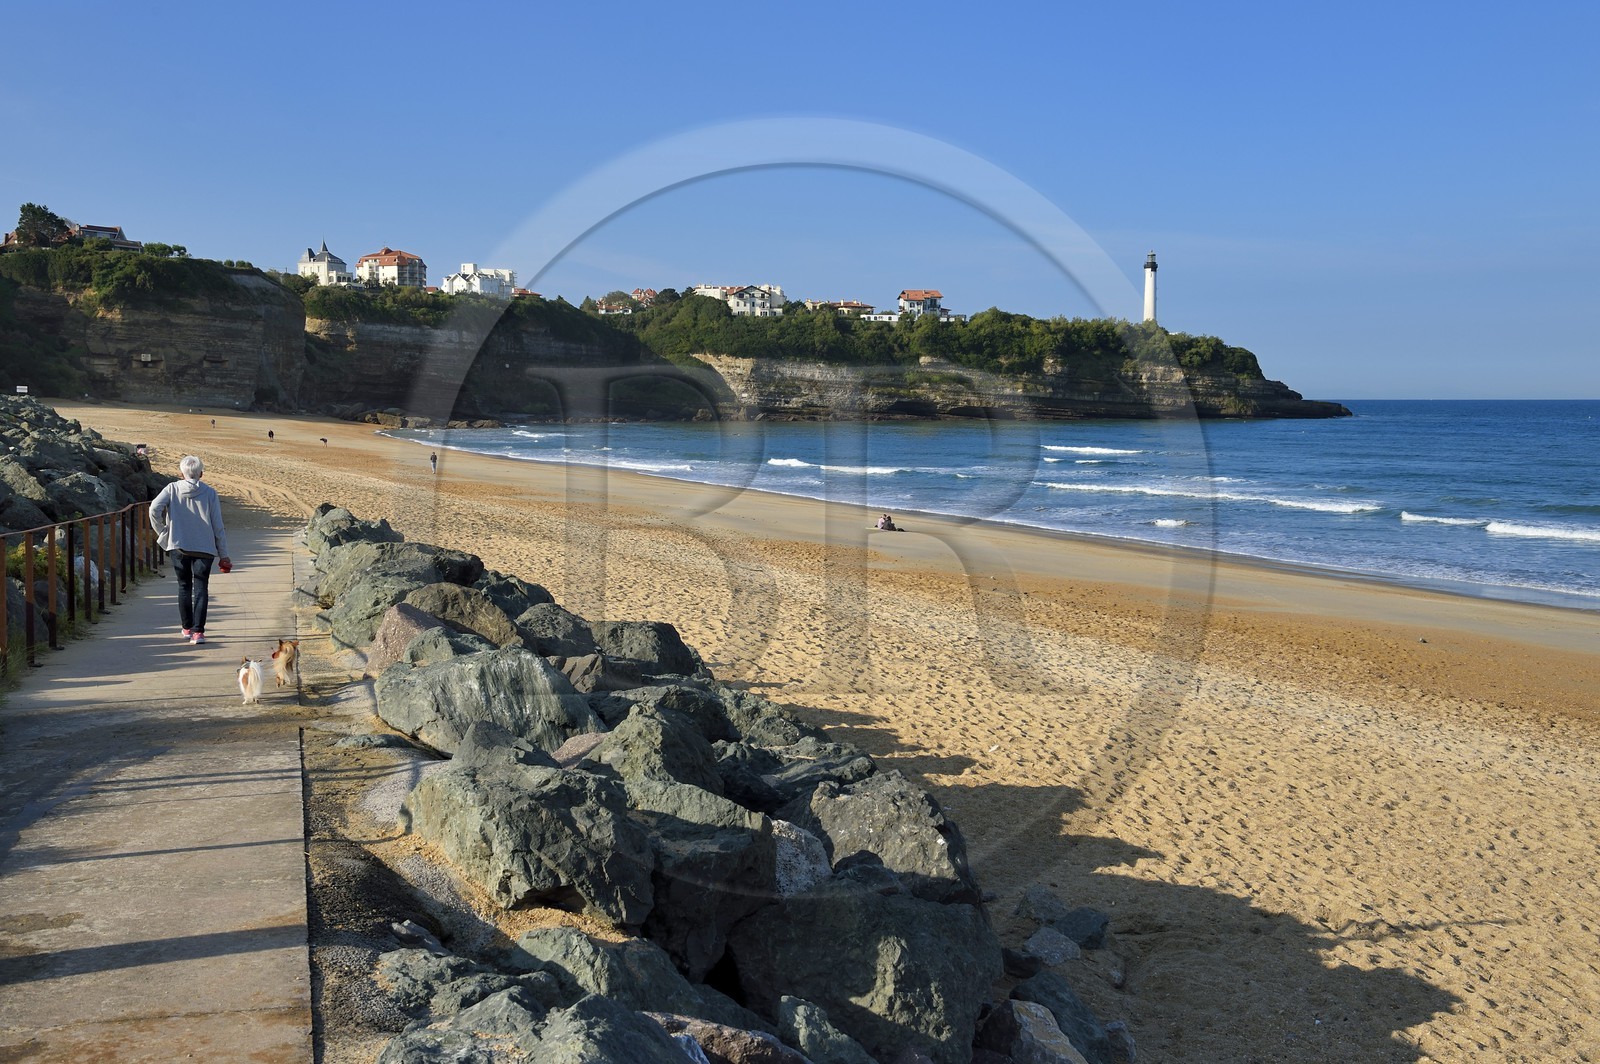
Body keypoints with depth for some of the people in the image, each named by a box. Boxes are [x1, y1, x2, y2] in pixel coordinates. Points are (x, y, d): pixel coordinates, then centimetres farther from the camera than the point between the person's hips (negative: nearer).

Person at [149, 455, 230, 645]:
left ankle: (187, 628, 24)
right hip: (204, 548, -1)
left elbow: (154, 509, -16)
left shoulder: (172, 489, -1)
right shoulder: (209, 493, -4)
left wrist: (163, 533, 0)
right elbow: (218, 526, -3)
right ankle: (198, 631, -8)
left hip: (178, 546, 2)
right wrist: (223, 555, 4)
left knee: (184, 587, 16)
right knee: (201, 588, 1)